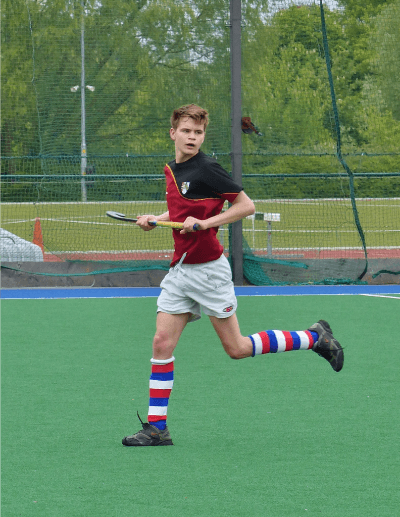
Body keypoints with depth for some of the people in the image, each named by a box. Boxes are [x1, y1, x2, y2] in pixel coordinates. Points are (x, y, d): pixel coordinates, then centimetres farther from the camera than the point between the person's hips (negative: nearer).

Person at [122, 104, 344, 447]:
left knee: (237, 348, -1)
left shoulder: (206, 170, -14)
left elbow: (246, 205, -15)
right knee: (162, 343, -2)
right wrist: (154, 220, 9)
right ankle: (157, 428, 0)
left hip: (208, 270, -7)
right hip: (180, 270, 7)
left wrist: (204, 223, -22)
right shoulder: (172, 170, 9)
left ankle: (315, 337, 14)